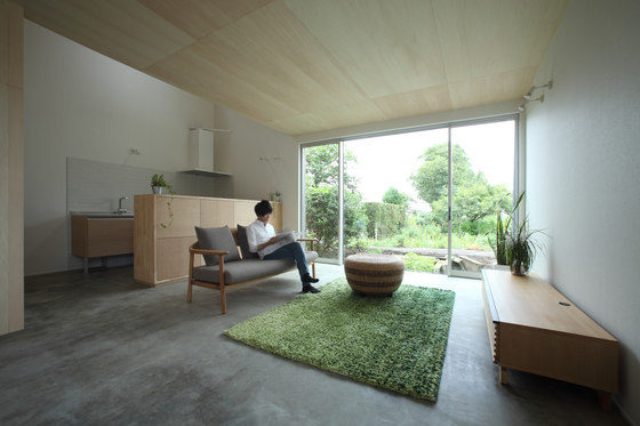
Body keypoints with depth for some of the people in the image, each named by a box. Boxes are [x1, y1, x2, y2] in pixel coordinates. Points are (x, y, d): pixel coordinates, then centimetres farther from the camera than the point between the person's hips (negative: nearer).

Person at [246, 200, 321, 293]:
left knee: (296, 244, -26)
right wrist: (269, 243, -16)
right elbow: (252, 248, -7)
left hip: (277, 250, 6)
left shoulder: (270, 226, 23)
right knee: (297, 252, -25)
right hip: (268, 255, -6)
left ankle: (306, 279, -29)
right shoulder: (251, 228, 2)